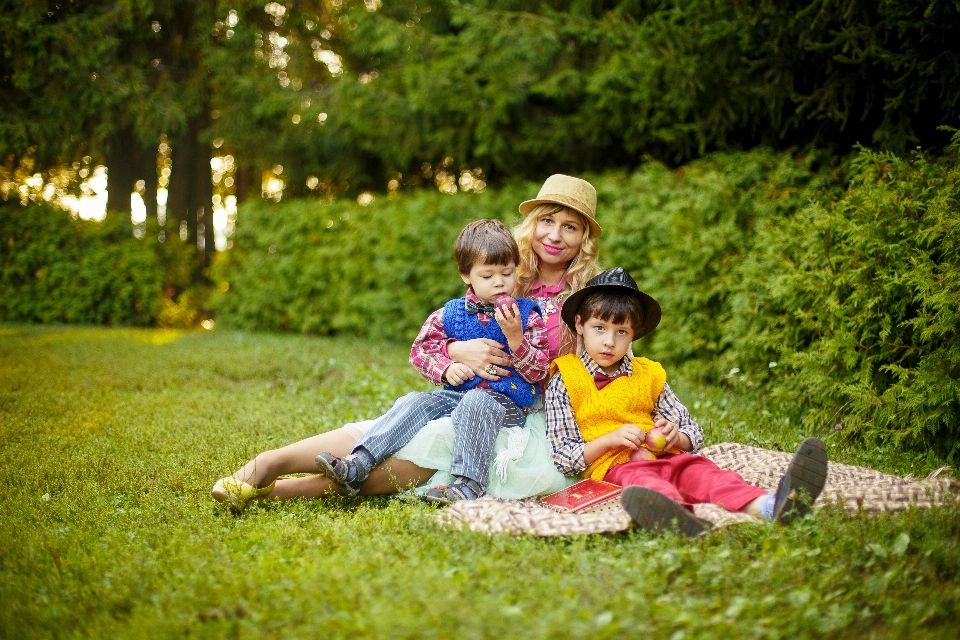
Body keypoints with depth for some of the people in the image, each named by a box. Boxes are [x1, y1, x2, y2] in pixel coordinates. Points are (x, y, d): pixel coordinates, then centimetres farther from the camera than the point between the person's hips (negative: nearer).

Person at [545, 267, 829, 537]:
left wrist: (675, 436, -4)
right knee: (639, 476, -38)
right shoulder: (564, 382, 7)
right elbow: (561, 456, 1)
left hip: (663, 457, 5)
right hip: (610, 465, -4)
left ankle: (766, 506, -56)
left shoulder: (646, 375, 20)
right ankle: (677, 516, -73)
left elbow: (694, 432, 21)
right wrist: (609, 440, -13)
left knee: (698, 469, -27)